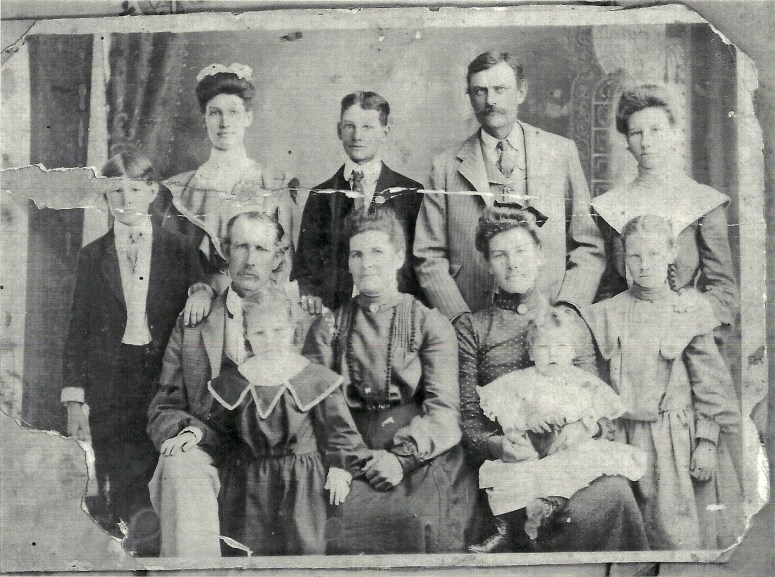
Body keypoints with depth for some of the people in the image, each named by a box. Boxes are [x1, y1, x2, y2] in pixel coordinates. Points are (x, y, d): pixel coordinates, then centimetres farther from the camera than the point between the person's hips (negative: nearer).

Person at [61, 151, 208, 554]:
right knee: (118, 487, -4)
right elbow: (78, 331, 7)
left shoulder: (180, 251, 6)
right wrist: (74, 400, 0)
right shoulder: (92, 256, 9)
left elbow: (194, 318, 9)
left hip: (163, 381, -1)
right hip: (109, 385, 1)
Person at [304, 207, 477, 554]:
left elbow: (443, 409, 0)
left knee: (421, 519, -30)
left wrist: (402, 456, -16)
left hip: (421, 457, -1)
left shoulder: (431, 324, 10)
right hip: (353, 461, 1)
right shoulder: (327, 329, 17)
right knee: (336, 519, -28)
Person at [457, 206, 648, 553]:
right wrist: (493, 444, -18)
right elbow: (466, 414, 3)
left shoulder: (570, 321, 18)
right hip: (505, 459, -3)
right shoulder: (472, 329, 11)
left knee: (613, 493, -31)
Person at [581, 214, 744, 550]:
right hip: (625, 440, 2)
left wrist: (707, 442, -5)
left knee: (682, 534, -3)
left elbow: (709, 384, 0)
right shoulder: (607, 315, 5)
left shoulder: (689, 313, 0)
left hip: (680, 439, -1)